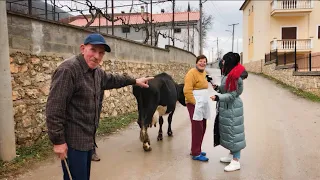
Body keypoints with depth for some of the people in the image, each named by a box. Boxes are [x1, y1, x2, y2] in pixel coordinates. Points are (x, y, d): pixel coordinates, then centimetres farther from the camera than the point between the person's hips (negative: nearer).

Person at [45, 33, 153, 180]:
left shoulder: (96, 71, 8)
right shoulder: (68, 69, -21)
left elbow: (111, 79, 30)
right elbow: (54, 107, -24)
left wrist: (134, 81, 35)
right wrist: (58, 141, -22)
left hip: (88, 139, 9)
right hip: (73, 141, -9)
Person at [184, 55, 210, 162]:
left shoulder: (203, 73, 15)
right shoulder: (192, 73, -13)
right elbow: (187, 91, -21)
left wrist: (204, 102, 15)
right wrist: (194, 103, -19)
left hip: (203, 105, 9)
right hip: (195, 105, -9)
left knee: (202, 128, 14)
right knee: (197, 129, -5)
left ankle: (196, 150, 27)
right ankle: (196, 154, 4)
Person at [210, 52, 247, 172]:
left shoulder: (235, 76, -20)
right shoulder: (229, 74, 9)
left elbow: (232, 95, -21)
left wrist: (218, 97, -27)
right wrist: (218, 88, 15)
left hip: (232, 107, -10)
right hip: (227, 107, 10)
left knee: (233, 132, -3)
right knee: (228, 131, 17)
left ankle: (236, 162, 6)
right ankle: (231, 155, 31)